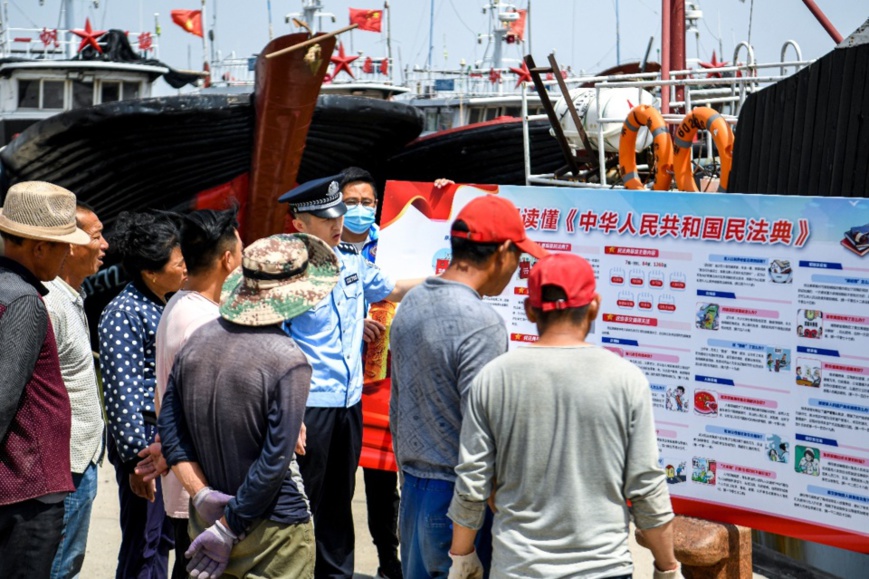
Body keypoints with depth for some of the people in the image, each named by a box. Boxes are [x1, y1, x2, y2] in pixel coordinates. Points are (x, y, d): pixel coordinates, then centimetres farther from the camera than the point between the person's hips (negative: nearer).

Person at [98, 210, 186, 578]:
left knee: (164, 539, 17)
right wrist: (138, 458, -22)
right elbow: (123, 393, -20)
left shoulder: (165, 307, 11)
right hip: (145, 440, -9)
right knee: (143, 547, 0)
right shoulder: (124, 313, -16)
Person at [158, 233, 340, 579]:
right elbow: (276, 459, -20)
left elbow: (169, 427, 3)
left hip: (205, 521, 6)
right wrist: (229, 527, -13)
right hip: (274, 532, -6)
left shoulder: (197, 341, -1)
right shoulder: (288, 361, -20)